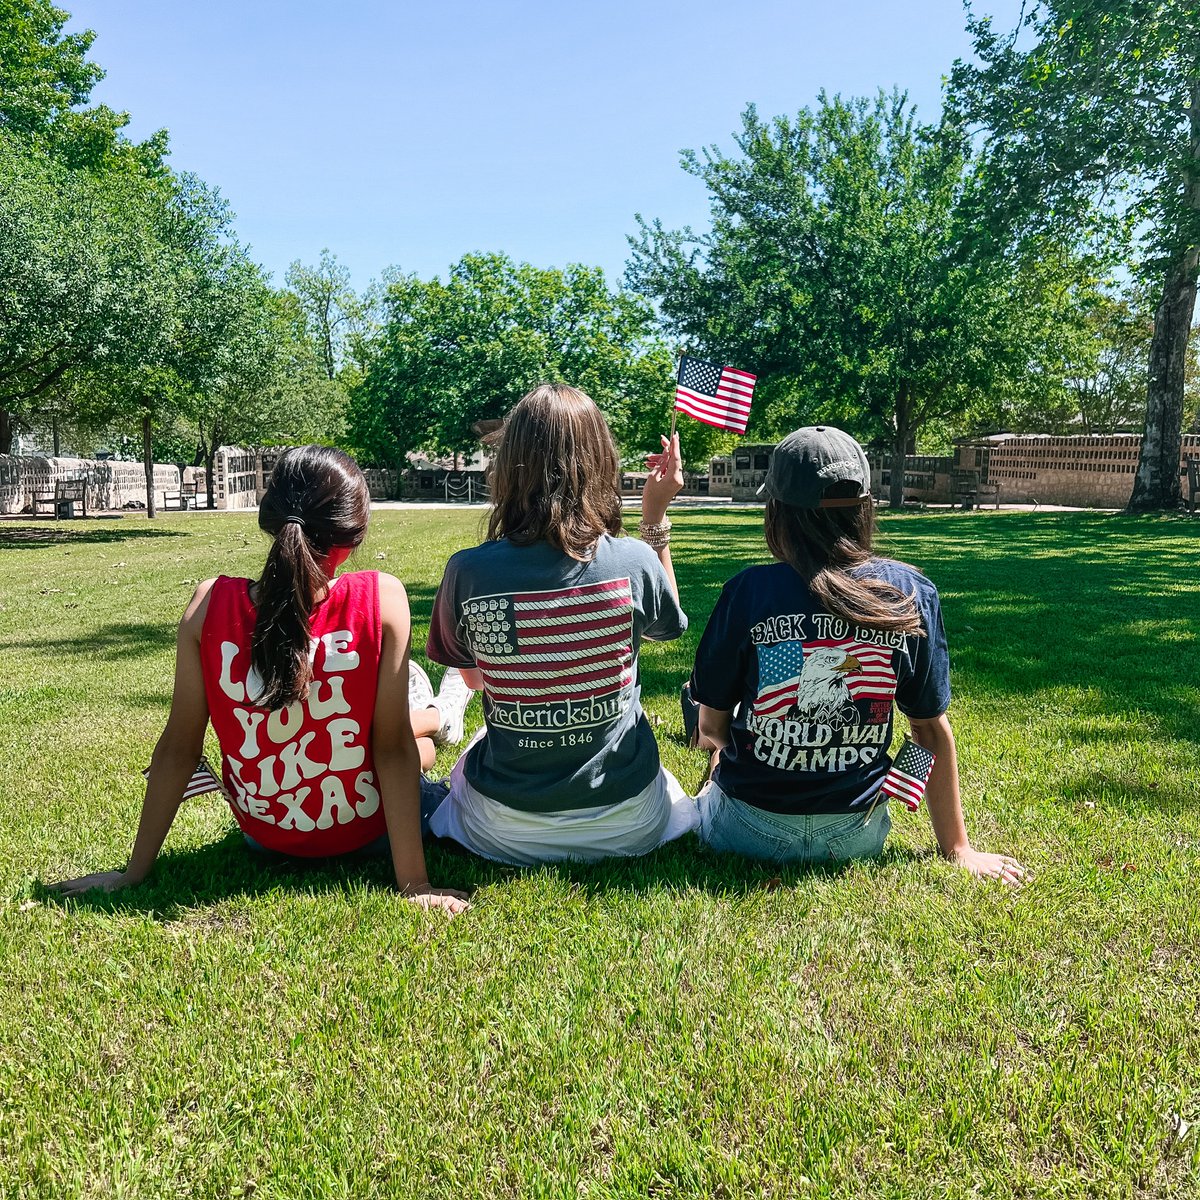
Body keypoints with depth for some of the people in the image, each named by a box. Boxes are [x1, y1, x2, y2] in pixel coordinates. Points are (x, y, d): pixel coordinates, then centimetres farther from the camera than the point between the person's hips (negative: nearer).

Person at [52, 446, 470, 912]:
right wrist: (414, 884, -17)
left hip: (263, 833, 2)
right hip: (364, 830, -1)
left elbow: (178, 748, -13)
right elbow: (393, 749, -24)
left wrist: (134, 872, -2)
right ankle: (438, 717, 60)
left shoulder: (210, 603, -20)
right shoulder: (381, 598, -26)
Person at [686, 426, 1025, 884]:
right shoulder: (911, 593, -10)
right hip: (857, 836, 1)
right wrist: (957, 848, 8)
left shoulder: (749, 592, -16)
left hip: (750, 831, -1)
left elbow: (712, 726, -6)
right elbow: (932, 729, -2)